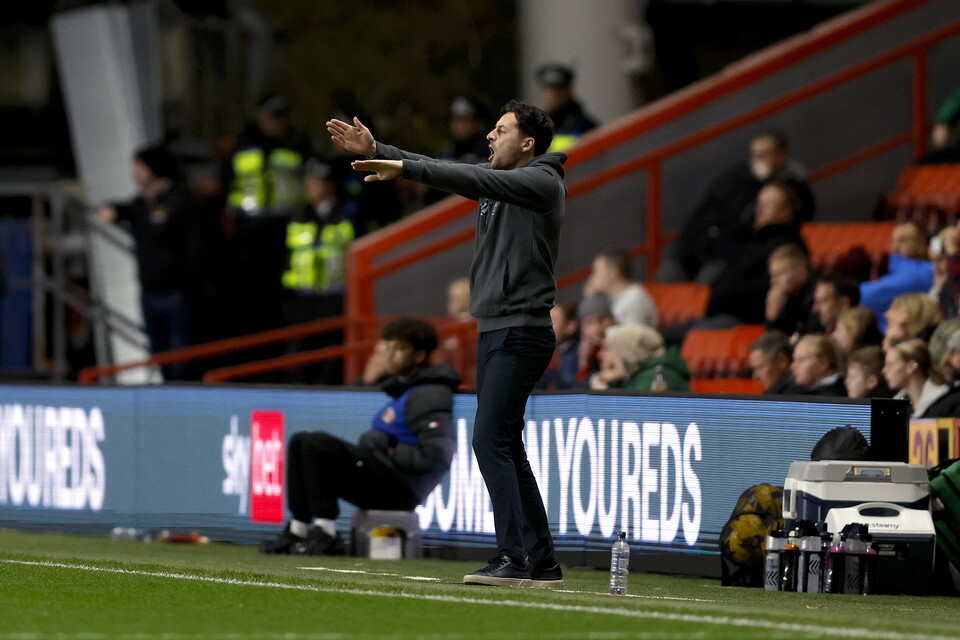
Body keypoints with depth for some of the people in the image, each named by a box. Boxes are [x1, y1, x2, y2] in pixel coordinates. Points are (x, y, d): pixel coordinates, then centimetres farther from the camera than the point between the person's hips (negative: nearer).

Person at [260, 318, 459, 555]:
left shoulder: (426, 396, -13)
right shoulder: (403, 388, 19)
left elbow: (437, 456, -22)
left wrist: (392, 453, -14)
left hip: (401, 489, -11)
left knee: (318, 445, -24)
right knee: (300, 442, 12)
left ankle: (326, 534, -22)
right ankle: (297, 531, 5)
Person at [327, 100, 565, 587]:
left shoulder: (541, 181, -10)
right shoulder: (496, 180, 16)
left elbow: (473, 180, -22)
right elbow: (446, 172, 13)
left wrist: (405, 169, -30)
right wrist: (377, 150, 4)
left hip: (520, 333, -10)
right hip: (493, 330, 10)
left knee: (490, 441, -16)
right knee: (505, 448, 9)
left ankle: (514, 558, -18)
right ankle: (541, 564, 11)